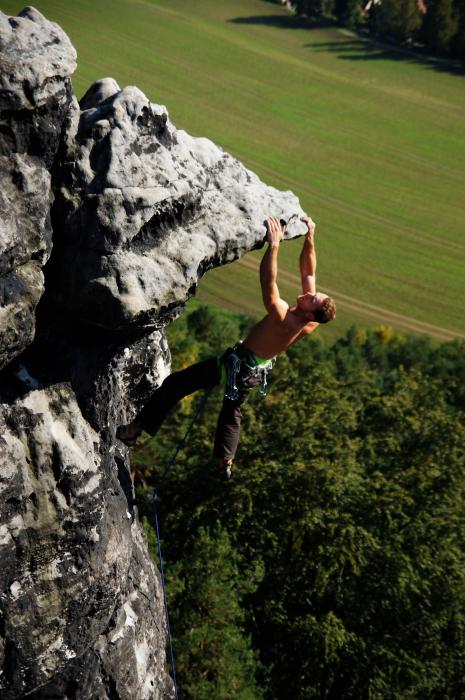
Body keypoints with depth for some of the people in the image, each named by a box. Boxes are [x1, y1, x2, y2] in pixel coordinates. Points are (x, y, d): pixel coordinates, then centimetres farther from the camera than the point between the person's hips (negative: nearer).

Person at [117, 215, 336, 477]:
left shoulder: (283, 318, -36)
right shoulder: (311, 324, -14)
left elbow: (267, 282, -39)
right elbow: (308, 270, -5)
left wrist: (274, 243, -36)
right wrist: (310, 237, -5)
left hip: (236, 364, -8)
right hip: (256, 373, 8)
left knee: (175, 383, 2)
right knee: (232, 410, 32)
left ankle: (135, 429, 7)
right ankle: (226, 460, 43)